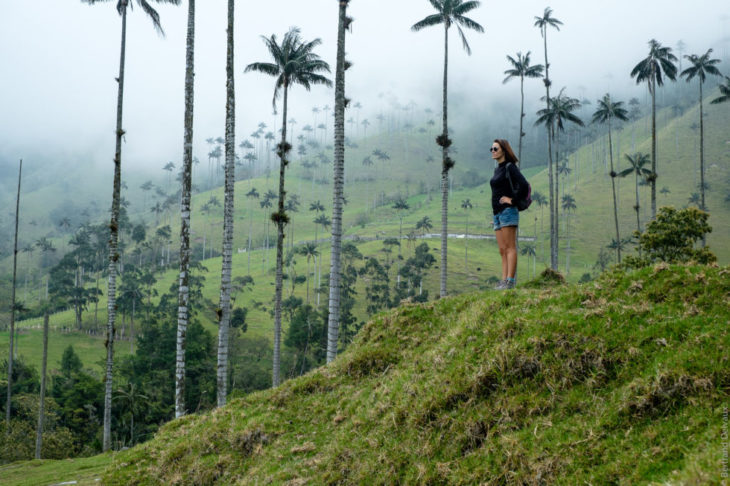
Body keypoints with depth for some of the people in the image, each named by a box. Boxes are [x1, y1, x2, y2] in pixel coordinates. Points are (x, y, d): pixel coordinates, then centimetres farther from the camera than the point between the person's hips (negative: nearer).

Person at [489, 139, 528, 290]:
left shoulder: (510, 167, -7)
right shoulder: (497, 169, 19)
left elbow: (523, 184, -21)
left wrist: (512, 200, -14)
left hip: (508, 211, -9)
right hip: (497, 213, 9)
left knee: (510, 248, -11)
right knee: (502, 250, 5)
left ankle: (510, 281, -14)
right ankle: (504, 280, 3)